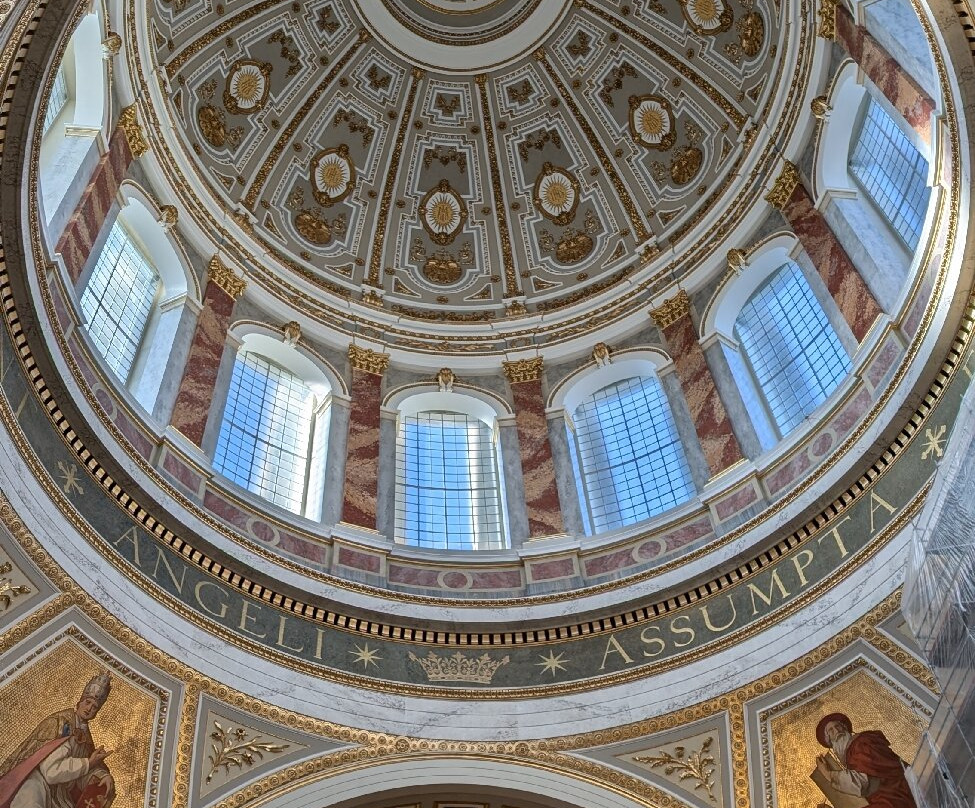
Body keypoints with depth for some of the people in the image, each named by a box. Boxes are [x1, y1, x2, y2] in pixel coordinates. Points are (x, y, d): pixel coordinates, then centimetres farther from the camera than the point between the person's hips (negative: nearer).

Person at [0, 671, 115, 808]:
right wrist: (88, 763, -17)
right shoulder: (60, 722, -13)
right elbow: (52, 770, -24)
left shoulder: (85, 735, 8)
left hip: (57, 794, 8)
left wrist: (104, 776, -10)